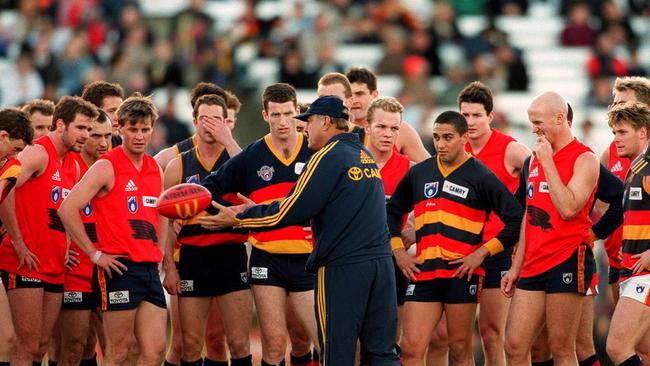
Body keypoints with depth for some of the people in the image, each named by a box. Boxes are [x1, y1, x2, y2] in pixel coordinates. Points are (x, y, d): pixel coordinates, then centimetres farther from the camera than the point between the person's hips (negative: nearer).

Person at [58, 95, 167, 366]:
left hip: (150, 269, 7)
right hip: (119, 268, -7)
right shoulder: (107, 167, -7)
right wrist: (95, 254, -13)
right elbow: (67, 209, -14)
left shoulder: (155, 169, 14)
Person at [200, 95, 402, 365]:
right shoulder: (365, 155, 18)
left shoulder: (328, 157, -8)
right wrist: (256, 209, 25)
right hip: (381, 262, 7)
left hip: (342, 270, -7)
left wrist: (238, 219, 1)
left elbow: (291, 211, -9)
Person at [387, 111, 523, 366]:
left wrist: (482, 252, -10)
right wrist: (397, 250, 11)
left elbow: (516, 219, -4)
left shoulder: (481, 177, -1)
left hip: (462, 274, -4)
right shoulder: (418, 173, 12)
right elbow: (393, 211, 25)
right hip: (424, 272, 4)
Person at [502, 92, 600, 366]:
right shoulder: (535, 160, 19)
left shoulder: (584, 159, -6)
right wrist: (516, 267, 19)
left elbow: (568, 208, -20)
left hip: (567, 260, -8)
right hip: (534, 266, 8)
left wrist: (548, 162, -14)